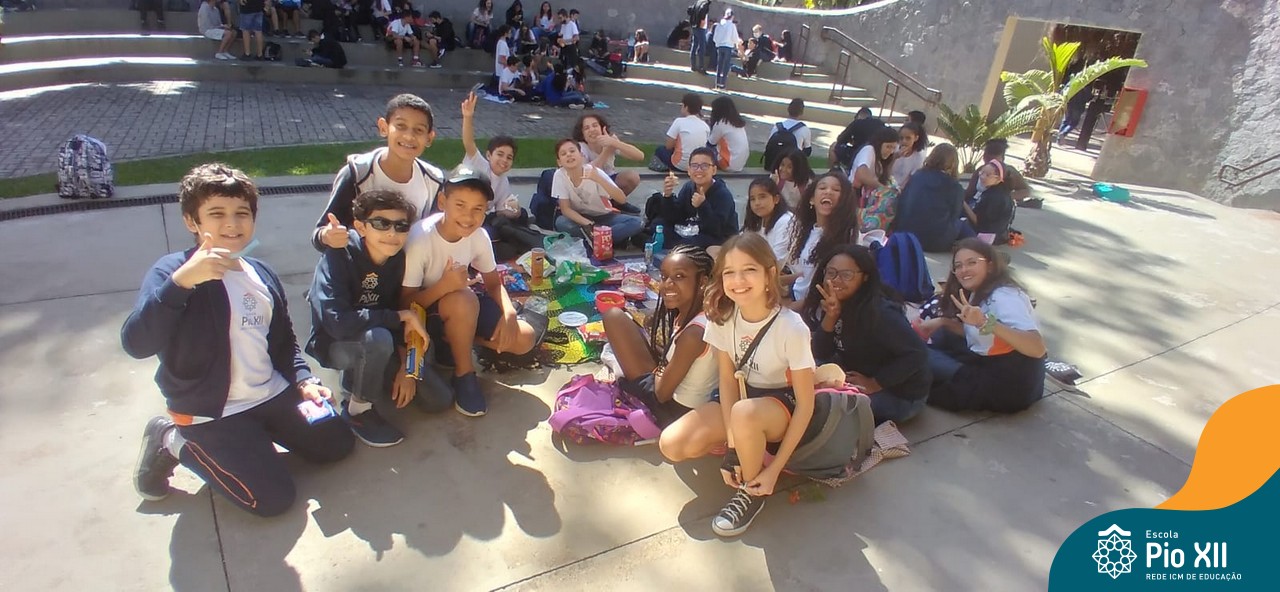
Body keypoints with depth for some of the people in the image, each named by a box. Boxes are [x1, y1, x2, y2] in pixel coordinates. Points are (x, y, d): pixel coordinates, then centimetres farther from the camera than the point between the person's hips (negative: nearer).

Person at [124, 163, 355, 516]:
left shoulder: (262, 275, 6)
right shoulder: (173, 271, -16)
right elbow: (136, 344, -32)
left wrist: (303, 380, 0)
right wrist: (181, 281, -43)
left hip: (272, 394, 7)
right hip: (210, 413, -7)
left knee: (337, 444, 6)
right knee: (274, 498, -10)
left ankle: (255, 438, 24)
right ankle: (175, 443, 9)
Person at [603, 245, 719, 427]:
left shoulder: (694, 332, -31)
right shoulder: (686, 313, -6)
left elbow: (663, 393, -20)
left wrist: (658, 370, -2)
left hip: (673, 411, -9)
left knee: (615, 317, -5)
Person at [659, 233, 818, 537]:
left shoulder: (792, 328, -27)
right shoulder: (722, 317, -14)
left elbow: (805, 404, -20)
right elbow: (727, 381, -8)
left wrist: (774, 469, -21)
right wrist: (732, 446, -18)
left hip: (781, 405, -4)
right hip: (739, 399, 5)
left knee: (745, 412, -40)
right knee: (672, 445, -17)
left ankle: (753, 491, -11)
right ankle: (751, 452, 5)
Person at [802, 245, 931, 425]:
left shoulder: (879, 312, -26)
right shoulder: (836, 307, -3)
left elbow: (917, 354, -30)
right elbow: (820, 355, -8)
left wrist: (874, 384, -23)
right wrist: (830, 317, -25)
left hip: (902, 394, -8)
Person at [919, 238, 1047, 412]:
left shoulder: (1004, 297, -22)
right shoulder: (978, 294, 7)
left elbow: (1037, 348, -35)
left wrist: (986, 322, -48)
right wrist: (942, 322, 1)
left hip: (1008, 385, -10)